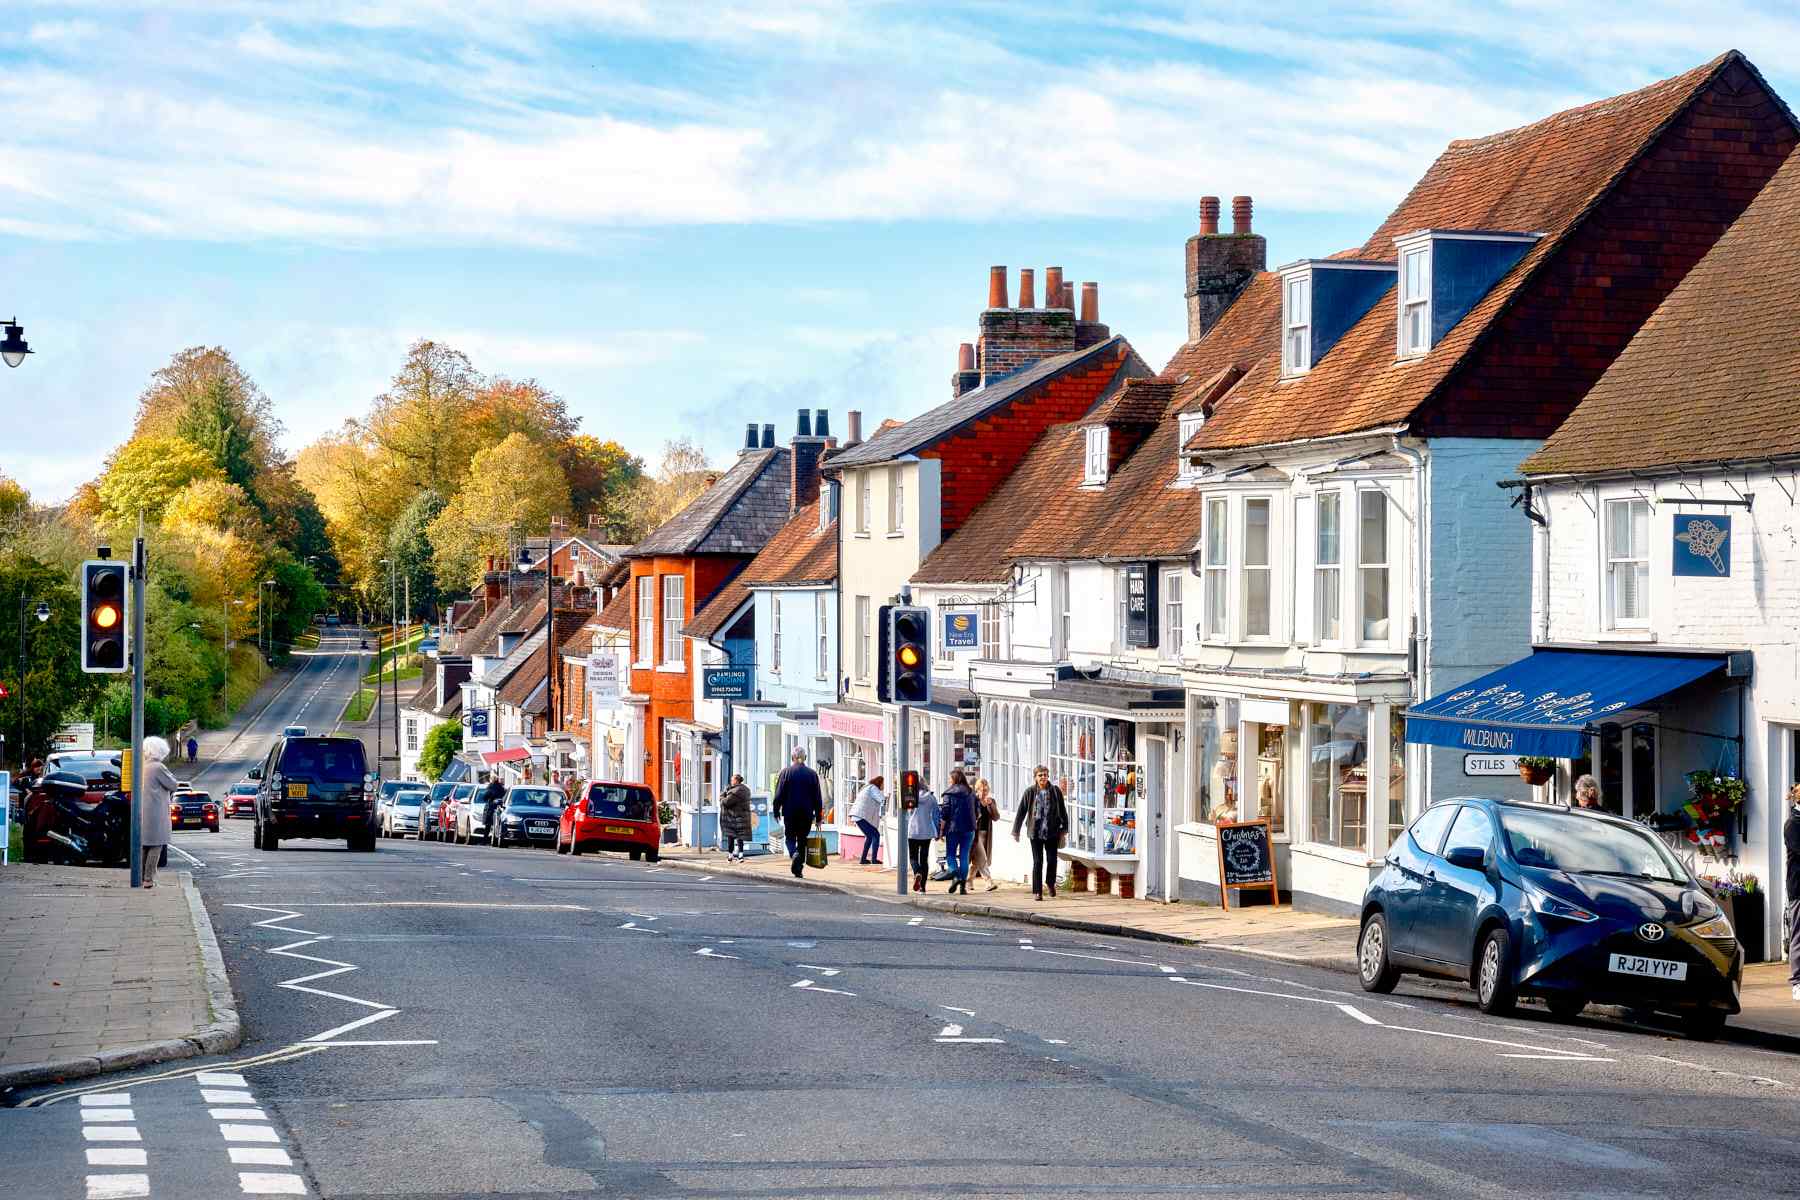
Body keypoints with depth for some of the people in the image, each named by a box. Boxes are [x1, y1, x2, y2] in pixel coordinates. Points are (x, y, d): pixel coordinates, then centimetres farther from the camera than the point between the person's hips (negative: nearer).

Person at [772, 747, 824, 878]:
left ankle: (794, 854, -22)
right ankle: (799, 869, 7)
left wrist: (776, 810, 6)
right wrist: (818, 815, 10)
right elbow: (818, 796, 5)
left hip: (790, 812, -2)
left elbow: (779, 793, -3)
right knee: (802, 840, 10)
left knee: (790, 837, 9)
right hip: (806, 813, 2)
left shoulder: (786, 772, -3)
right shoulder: (812, 774, 2)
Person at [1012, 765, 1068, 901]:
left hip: (1052, 832, 1)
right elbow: (1021, 812, 2)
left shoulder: (1055, 791, 0)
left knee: (1052, 860, 0)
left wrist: (1064, 828, 8)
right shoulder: (1030, 792, -2)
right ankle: (1037, 891, 5)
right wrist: (1016, 831, 2)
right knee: (1037, 862, -1)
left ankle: (1051, 882, 28)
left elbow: (1062, 811, 8)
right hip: (1035, 832, -1)